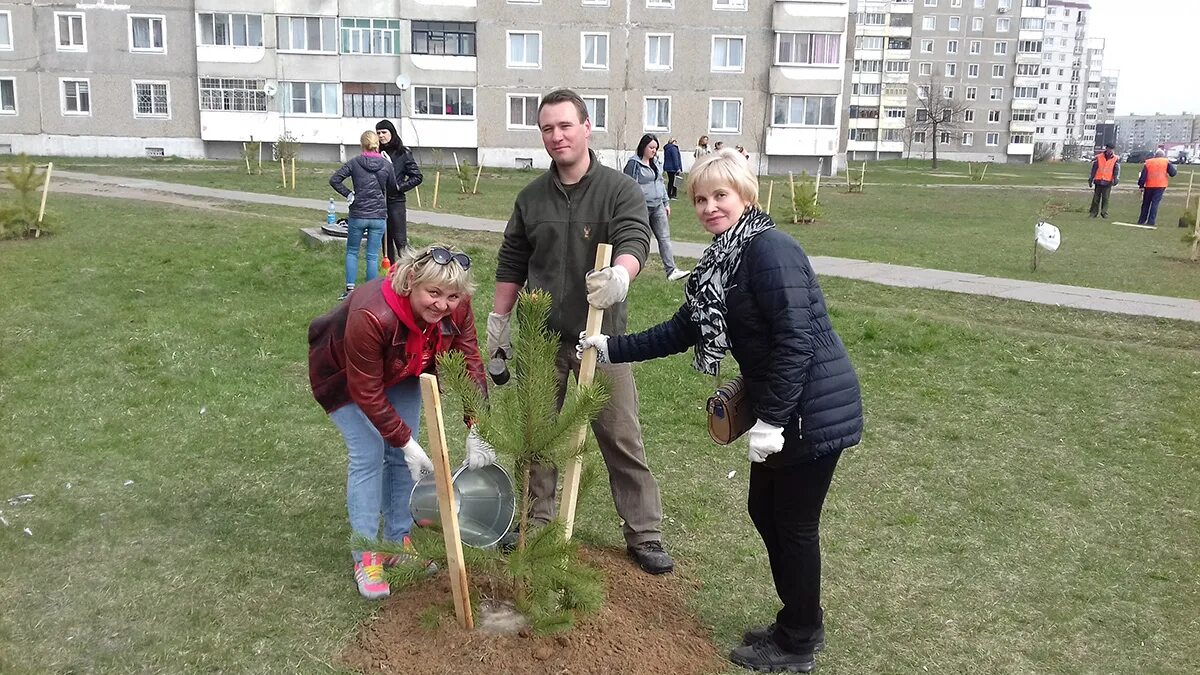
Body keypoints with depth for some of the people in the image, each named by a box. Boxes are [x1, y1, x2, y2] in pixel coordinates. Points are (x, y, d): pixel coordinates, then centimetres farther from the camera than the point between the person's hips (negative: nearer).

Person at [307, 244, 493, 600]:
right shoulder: (371, 316, -43)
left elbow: (471, 366, -24)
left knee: (403, 453, 4)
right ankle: (366, 557, 1)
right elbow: (367, 393, -33)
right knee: (369, 454, -11)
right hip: (345, 378, -5)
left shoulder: (456, 309, -28)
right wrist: (406, 442, -30)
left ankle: (399, 541, 21)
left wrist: (477, 432, -31)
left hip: (400, 375, 5)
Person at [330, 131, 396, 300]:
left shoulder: (354, 163, -5)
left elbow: (334, 179, -9)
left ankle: (350, 289, 9)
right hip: (379, 216, 1)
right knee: (373, 256, 6)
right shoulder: (386, 165, -2)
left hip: (358, 215, -1)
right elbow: (392, 186, 12)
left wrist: (348, 194, -1)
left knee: (351, 252, 16)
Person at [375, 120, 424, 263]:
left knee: (400, 240, -6)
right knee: (386, 240, 10)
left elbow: (417, 177, -4)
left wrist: (399, 187, -10)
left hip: (396, 201, -5)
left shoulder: (403, 153, -4)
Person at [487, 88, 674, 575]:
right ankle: (535, 524, 29)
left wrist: (620, 275, -43)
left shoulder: (619, 190, -5)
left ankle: (644, 534, 14)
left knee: (622, 437, 3)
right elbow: (512, 265, 14)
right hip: (540, 337, 4)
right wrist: (498, 322, 14)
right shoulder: (531, 197, 7)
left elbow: (634, 241, -22)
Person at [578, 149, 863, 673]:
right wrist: (611, 349, 11)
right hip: (781, 408, 10)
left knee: (793, 523, 4)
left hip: (814, 409, -9)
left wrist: (772, 419, -23)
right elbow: (680, 332, 14)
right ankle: (799, 624, 36)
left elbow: (796, 339, -24)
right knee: (765, 511, 18)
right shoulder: (722, 262, 10)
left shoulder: (770, 250, -19)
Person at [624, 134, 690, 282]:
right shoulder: (634, 163, -9)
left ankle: (671, 270, -3)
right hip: (642, 207, -7)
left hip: (658, 207, 7)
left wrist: (666, 203, 19)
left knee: (665, 238, 0)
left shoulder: (655, 163, 14)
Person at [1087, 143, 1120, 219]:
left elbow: (1117, 170, 3)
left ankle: (1104, 213, 2)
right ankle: (1093, 212, 9)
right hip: (1098, 181, 1)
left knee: (1105, 198, -3)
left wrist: (1116, 179, -13)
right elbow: (1093, 169, 7)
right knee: (1096, 198, 4)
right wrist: (1090, 180, 6)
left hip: (1108, 182, -1)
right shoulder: (1098, 157, 5)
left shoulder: (1115, 159, 6)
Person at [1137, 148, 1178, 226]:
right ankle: (1151, 222, -11)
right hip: (1160, 186, -2)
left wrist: (1141, 185, 4)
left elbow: (1143, 175, 1)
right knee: (1155, 203, -3)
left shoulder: (1148, 162, 6)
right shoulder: (1166, 162, 2)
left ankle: (1141, 221, 17)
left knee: (1146, 203, 13)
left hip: (1149, 186, 2)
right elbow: (1172, 173, -4)